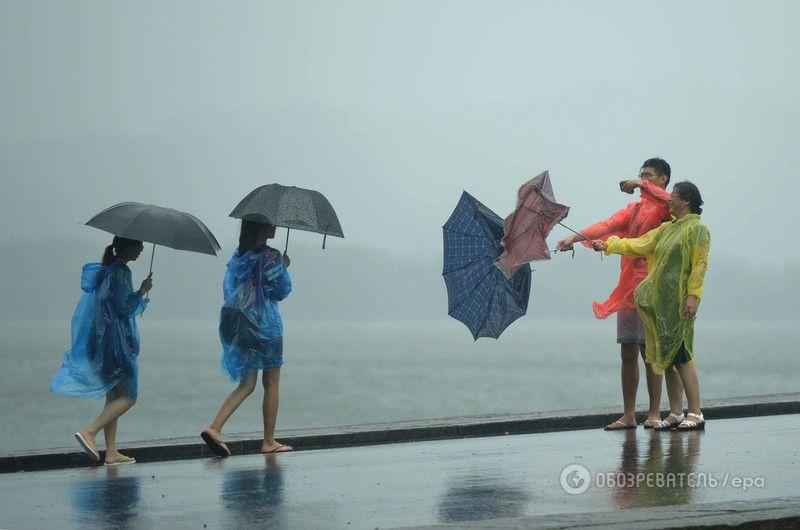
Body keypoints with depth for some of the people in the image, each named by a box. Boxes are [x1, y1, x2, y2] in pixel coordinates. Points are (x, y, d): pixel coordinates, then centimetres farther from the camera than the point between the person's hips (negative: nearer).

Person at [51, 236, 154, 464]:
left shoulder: (106, 269, 13)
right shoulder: (120, 271, -15)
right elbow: (124, 307, -20)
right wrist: (142, 291, -8)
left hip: (101, 341, 10)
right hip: (116, 342, -10)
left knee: (113, 398, 11)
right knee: (128, 396, -4)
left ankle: (111, 452, 10)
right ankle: (89, 432, -15)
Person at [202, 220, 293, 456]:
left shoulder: (238, 255, 7)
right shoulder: (272, 258, -13)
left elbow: (228, 286, 10)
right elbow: (283, 291, -5)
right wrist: (285, 267, 11)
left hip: (235, 321, 6)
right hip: (264, 325, -6)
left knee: (247, 384, 10)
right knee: (271, 383, 8)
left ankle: (214, 428, -9)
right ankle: (269, 442, 14)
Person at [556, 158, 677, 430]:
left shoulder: (665, 209, 1)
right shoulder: (633, 209, 21)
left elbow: (668, 201, -25)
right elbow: (608, 225, 7)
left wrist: (641, 185, -24)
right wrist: (575, 238, -7)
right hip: (628, 290, 7)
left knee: (649, 350, -7)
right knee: (628, 353, 5)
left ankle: (654, 413, -3)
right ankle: (628, 415, 8)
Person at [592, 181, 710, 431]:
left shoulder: (697, 229, -4)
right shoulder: (666, 228, 20)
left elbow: (700, 265, -11)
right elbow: (638, 245, 23)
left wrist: (693, 295, -18)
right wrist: (608, 246, 17)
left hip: (679, 301, -8)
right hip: (660, 300, 8)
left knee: (681, 355, -12)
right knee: (667, 356, 6)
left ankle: (695, 413, -10)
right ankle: (676, 413, 10)